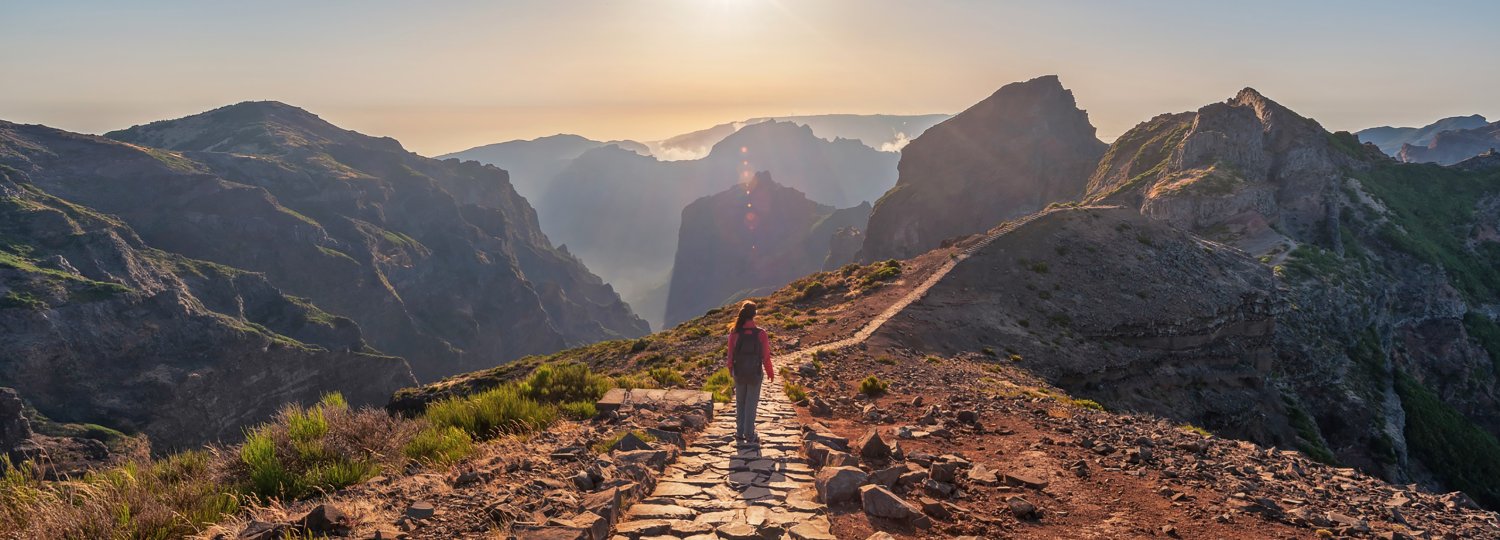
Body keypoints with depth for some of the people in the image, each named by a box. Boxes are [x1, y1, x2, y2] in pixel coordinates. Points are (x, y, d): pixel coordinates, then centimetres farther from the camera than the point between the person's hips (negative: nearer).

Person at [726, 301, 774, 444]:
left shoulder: (735, 333, -12)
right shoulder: (760, 334, -17)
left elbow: (731, 354, -5)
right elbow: (765, 356, -10)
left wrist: (731, 370, 13)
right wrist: (770, 372, 6)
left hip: (739, 374, 2)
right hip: (755, 374, -2)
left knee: (740, 403, 17)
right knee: (751, 404, 10)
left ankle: (740, 434, 23)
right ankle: (749, 435, 14)